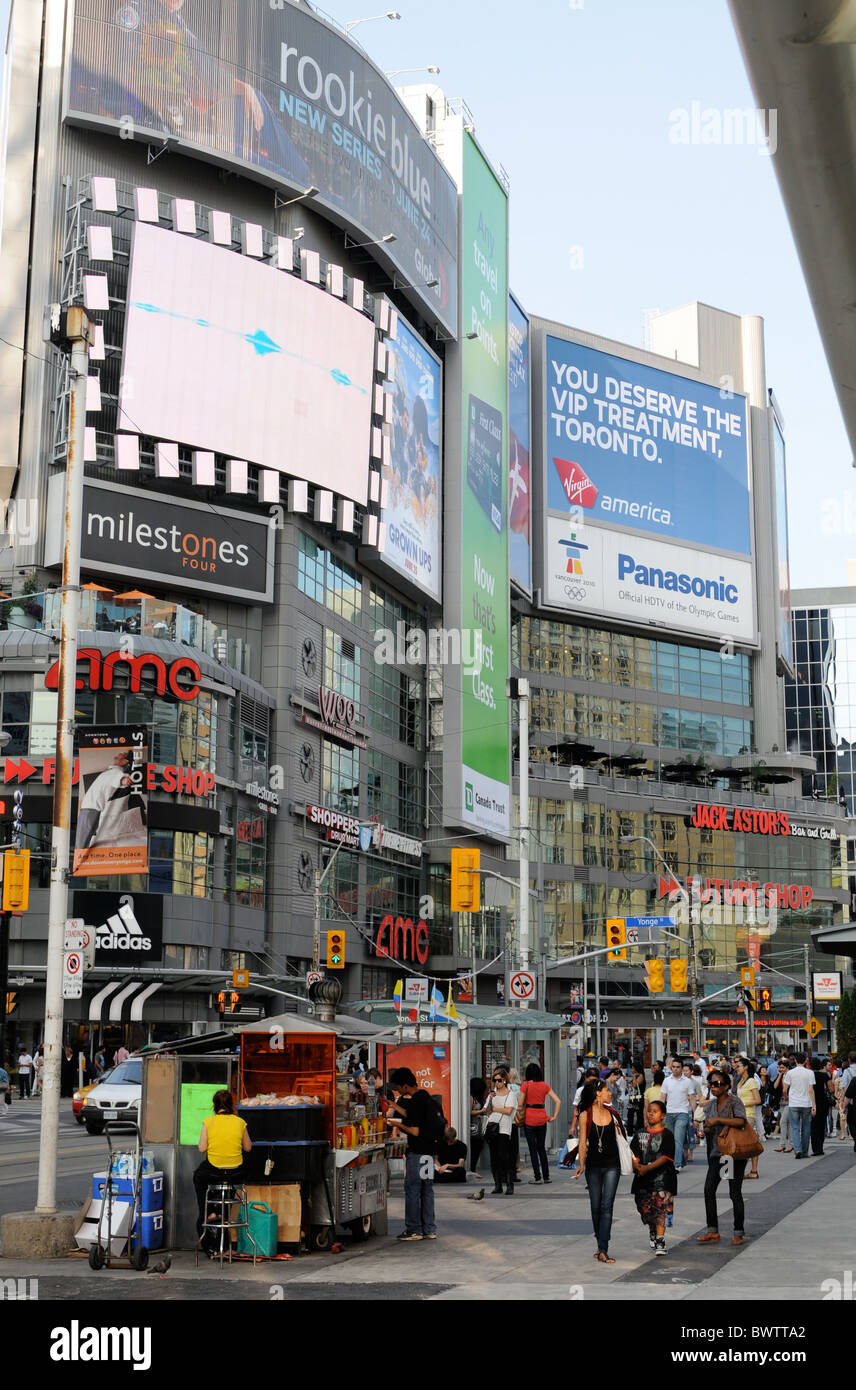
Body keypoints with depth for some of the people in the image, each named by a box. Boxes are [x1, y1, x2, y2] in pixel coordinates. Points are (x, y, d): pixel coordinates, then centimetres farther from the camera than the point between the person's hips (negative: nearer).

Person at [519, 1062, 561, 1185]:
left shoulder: (525, 1085, -8)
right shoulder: (545, 1085, 1)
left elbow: (520, 1104, -8)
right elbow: (558, 1101, -2)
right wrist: (554, 1117, 3)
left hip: (529, 1119, -3)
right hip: (542, 1119, 3)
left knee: (533, 1149, 3)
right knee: (541, 1148, 16)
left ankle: (537, 1177, 3)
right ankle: (546, 1176, 18)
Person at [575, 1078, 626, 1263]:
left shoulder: (612, 1113, 6)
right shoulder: (585, 1115, -2)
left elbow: (620, 1137, 14)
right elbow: (583, 1143, -1)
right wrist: (581, 1165, -9)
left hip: (612, 1165, 1)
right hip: (594, 1165, -1)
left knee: (607, 1206, -8)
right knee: (596, 1207, 7)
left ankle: (603, 1250, -12)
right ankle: (600, 1244, 24)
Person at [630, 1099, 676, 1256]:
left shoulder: (667, 1135, -1)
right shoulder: (639, 1134, 13)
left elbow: (666, 1157, -9)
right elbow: (633, 1154, 8)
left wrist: (647, 1168, -17)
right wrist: (637, 1166, -13)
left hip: (661, 1177, -4)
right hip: (642, 1178, 4)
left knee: (659, 1208, -14)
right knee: (645, 1208, 9)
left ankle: (660, 1242, -15)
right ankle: (652, 1232, 35)